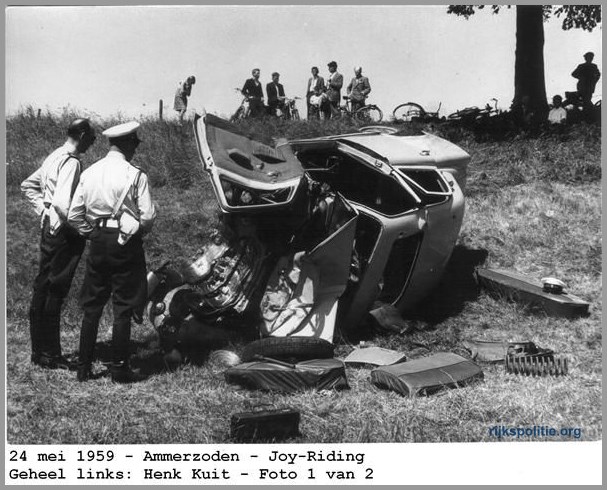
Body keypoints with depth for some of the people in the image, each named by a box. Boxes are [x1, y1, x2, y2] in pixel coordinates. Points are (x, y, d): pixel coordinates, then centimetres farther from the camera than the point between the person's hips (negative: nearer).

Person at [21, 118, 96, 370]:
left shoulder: (54, 156, 11)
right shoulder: (71, 162, -17)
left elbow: (27, 185, 20)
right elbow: (61, 202, -28)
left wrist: (43, 210, 15)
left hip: (49, 228, 9)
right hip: (63, 234, -9)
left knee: (41, 289, 12)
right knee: (54, 293, -3)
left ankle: (38, 350, 22)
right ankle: (50, 355, 5)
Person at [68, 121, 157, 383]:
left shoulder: (89, 173, 4)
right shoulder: (135, 175, -11)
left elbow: (74, 215, 4)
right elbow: (148, 216, -13)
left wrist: (91, 233, 15)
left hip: (97, 243, 5)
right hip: (126, 244, -5)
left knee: (91, 307, 13)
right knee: (123, 309, 3)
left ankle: (84, 367, 18)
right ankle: (119, 369, 9)